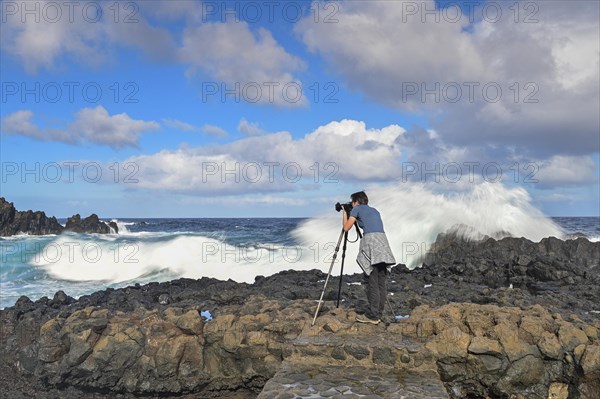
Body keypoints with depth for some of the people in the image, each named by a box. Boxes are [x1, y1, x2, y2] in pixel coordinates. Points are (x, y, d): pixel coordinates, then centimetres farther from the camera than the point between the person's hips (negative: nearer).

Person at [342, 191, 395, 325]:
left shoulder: (357, 209, 10)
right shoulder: (374, 210, 29)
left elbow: (346, 227, 14)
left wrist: (345, 212, 27)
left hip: (371, 241, -7)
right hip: (383, 243, 7)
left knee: (372, 283, -5)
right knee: (381, 283, 7)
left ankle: (373, 316, -3)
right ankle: (378, 314, 11)